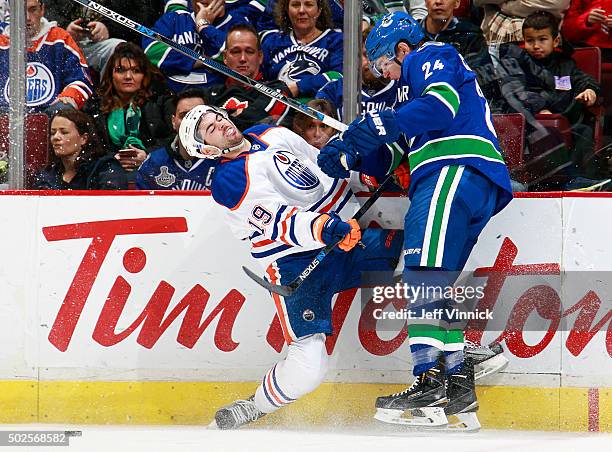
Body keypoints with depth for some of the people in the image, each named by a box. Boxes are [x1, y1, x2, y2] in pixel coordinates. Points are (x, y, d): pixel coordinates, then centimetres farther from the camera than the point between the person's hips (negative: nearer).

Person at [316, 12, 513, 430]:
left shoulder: (434, 56, 9)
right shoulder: (417, 82, 37)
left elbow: (441, 103, -15)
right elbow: (392, 157, 27)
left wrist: (383, 124, -23)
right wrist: (349, 156, 11)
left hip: (458, 171, -10)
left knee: (425, 273, -20)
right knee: (430, 285, 8)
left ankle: (432, 381, -30)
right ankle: (458, 387, 3)